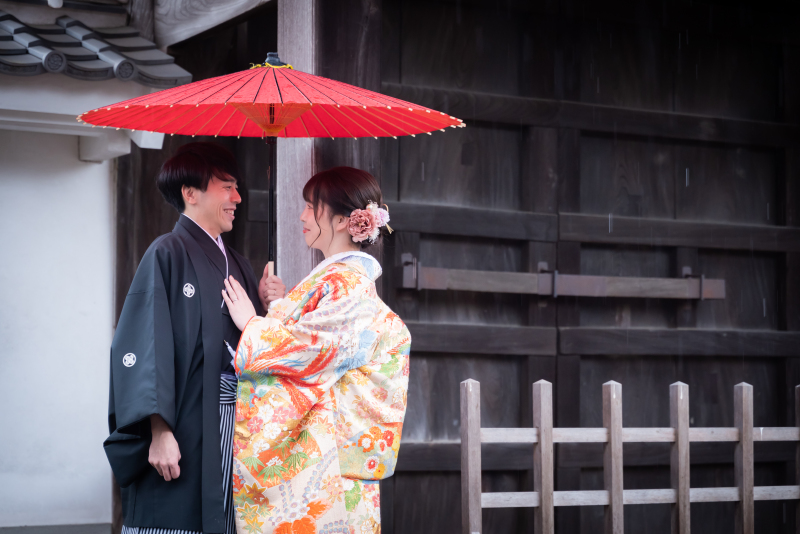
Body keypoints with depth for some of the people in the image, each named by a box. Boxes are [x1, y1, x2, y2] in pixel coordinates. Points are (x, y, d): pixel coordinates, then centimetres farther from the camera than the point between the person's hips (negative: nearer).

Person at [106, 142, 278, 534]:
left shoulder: (237, 266, 18)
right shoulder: (168, 254, -4)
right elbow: (147, 345, -13)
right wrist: (160, 431, -20)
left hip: (236, 425, 7)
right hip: (185, 430, -7)